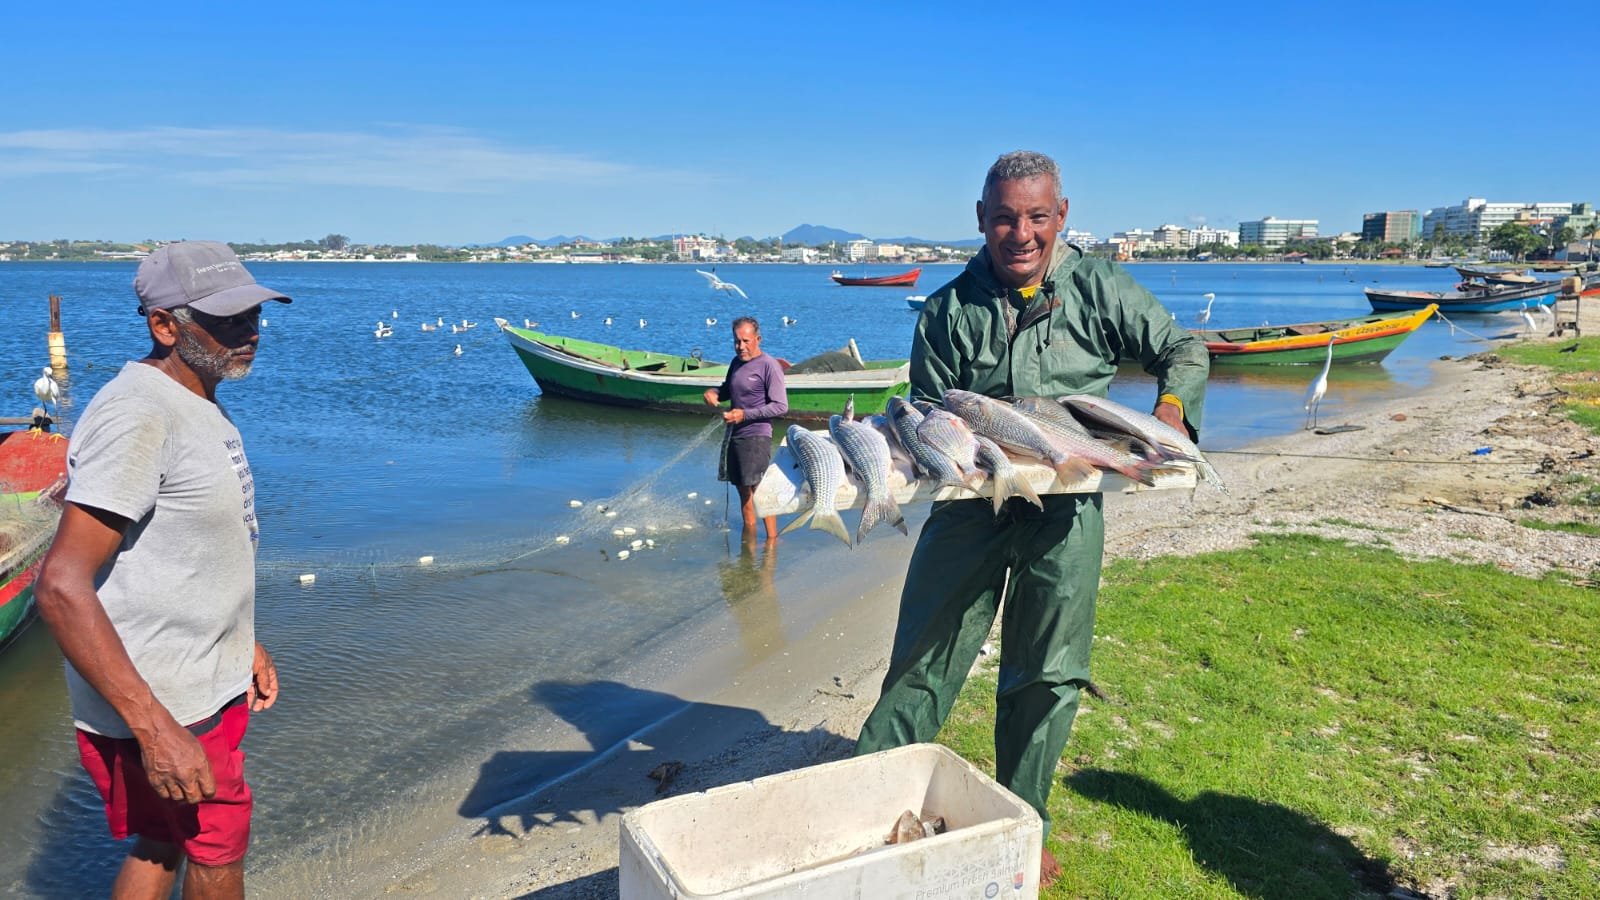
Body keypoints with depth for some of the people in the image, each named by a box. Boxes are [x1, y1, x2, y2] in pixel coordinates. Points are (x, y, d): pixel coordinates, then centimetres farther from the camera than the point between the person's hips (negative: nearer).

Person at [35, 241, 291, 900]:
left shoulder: (197, 403, 8)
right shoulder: (136, 416, -24)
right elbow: (62, 587, -29)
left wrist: (244, 643, 21)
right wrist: (154, 728, -30)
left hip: (202, 688, 9)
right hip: (164, 711, -9)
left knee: (160, 846, 22)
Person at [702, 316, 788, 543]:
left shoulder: (769, 366, -11)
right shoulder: (736, 362, 12)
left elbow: (780, 406, -14)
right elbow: (728, 389, 27)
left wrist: (745, 414, -20)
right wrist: (713, 391, 3)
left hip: (756, 436, -8)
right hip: (733, 434, 8)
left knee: (760, 489, -11)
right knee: (742, 487, 13)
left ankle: (772, 538, -5)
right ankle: (749, 534, 24)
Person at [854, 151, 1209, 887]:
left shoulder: (1098, 289, -1)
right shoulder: (948, 311, -1)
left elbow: (1184, 349, 6)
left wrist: (1172, 406, -15)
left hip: (1067, 508, 1)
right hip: (971, 501, 0)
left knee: (1046, 675, 10)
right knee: (922, 656, 3)